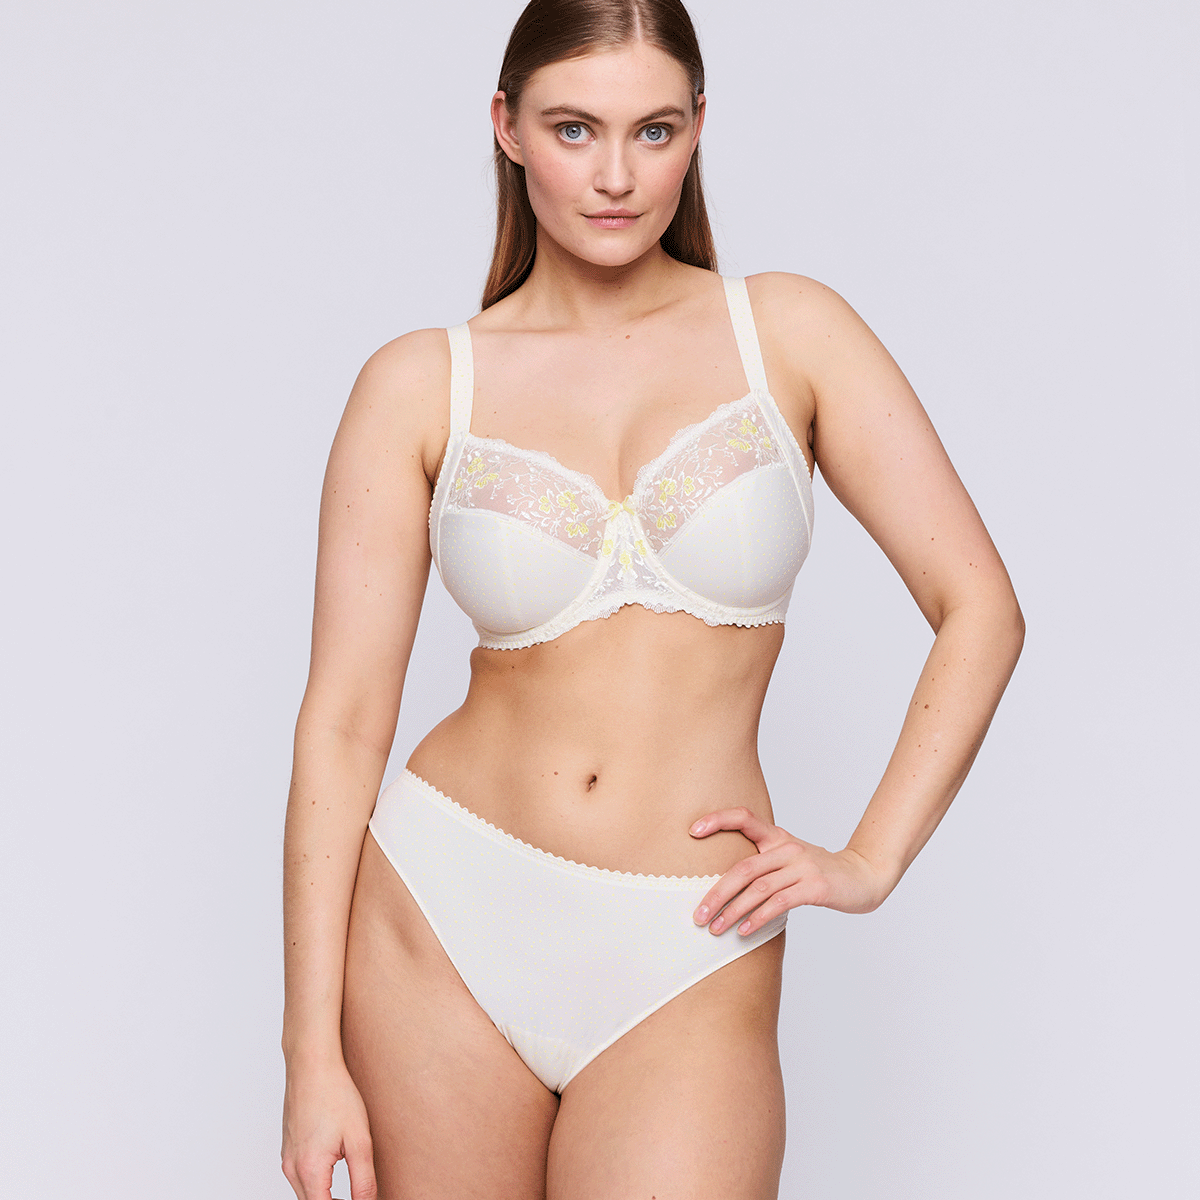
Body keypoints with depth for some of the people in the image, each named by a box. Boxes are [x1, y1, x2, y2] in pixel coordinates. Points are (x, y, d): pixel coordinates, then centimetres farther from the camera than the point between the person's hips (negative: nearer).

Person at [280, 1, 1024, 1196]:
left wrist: (870, 862, -3)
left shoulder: (786, 332, 2)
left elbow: (979, 608, 3)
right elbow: (344, 717, -3)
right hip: (442, 925, 1)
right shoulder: (421, 384, 0)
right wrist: (314, 1053, -6)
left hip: (686, 969, 0)